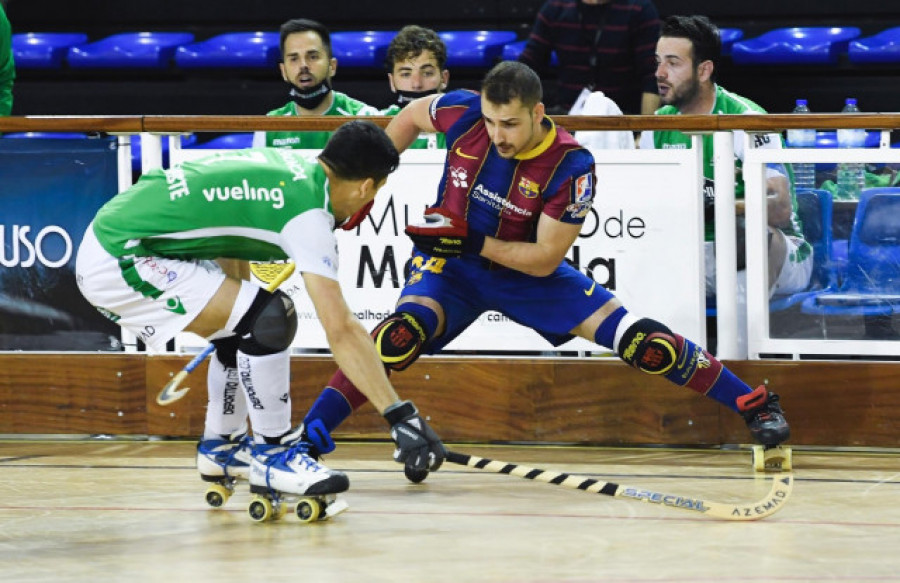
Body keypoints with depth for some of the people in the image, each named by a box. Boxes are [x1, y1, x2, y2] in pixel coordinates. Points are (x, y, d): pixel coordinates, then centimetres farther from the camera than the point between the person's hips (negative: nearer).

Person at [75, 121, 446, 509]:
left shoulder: (284, 162, 9)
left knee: (246, 323, 20)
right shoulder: (307, 215, -16)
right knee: (266, 318, -18)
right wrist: (400, 416, -22)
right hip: (117, 262, -10)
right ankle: (272, 454, -5)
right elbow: (341, 331, -22)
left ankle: (220, 447, 31)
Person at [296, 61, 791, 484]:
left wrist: (473, 242, -30)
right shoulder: (463, 112, -21)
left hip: (528, 272, 0)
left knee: (639, 340, -8)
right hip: (449, 266, 0)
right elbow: (413, 115, 4)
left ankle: (754, 405, 9)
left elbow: (545, 260, -21)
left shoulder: (570, 166, -26)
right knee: (400, 336, -32)